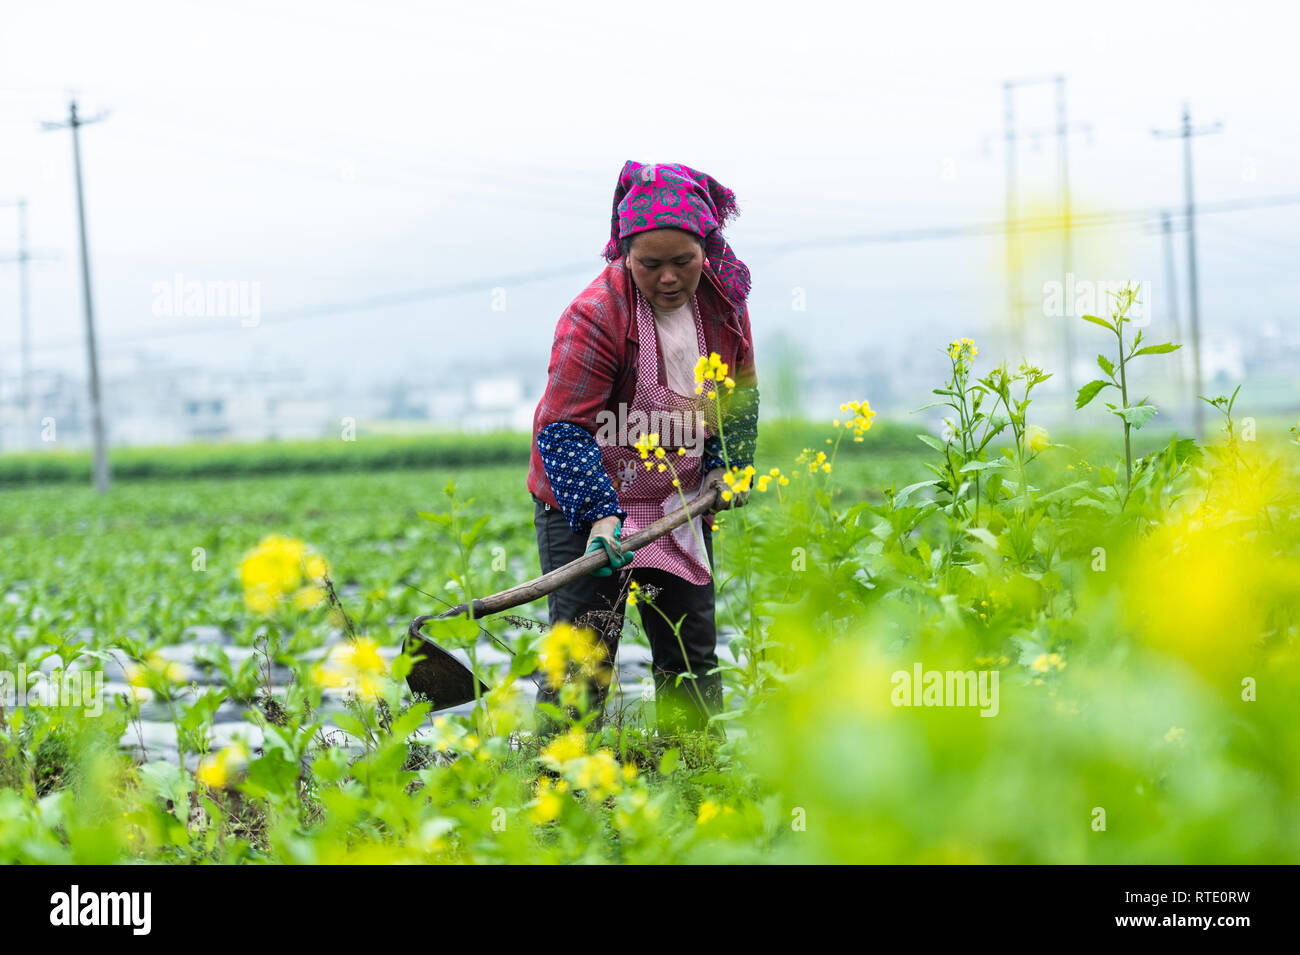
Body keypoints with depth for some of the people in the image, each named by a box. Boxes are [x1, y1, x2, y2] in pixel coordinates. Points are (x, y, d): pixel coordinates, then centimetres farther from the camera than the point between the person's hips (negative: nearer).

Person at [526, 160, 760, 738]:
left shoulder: (723, 299, -4)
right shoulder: (595, 316, -23)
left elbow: (741, 391, 13)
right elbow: (563, 429, -25)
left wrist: (728, 463, -1)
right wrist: (598, 514, -36)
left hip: (683, 505, 6)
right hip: (584, 502, -6)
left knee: (692, 656, 10)